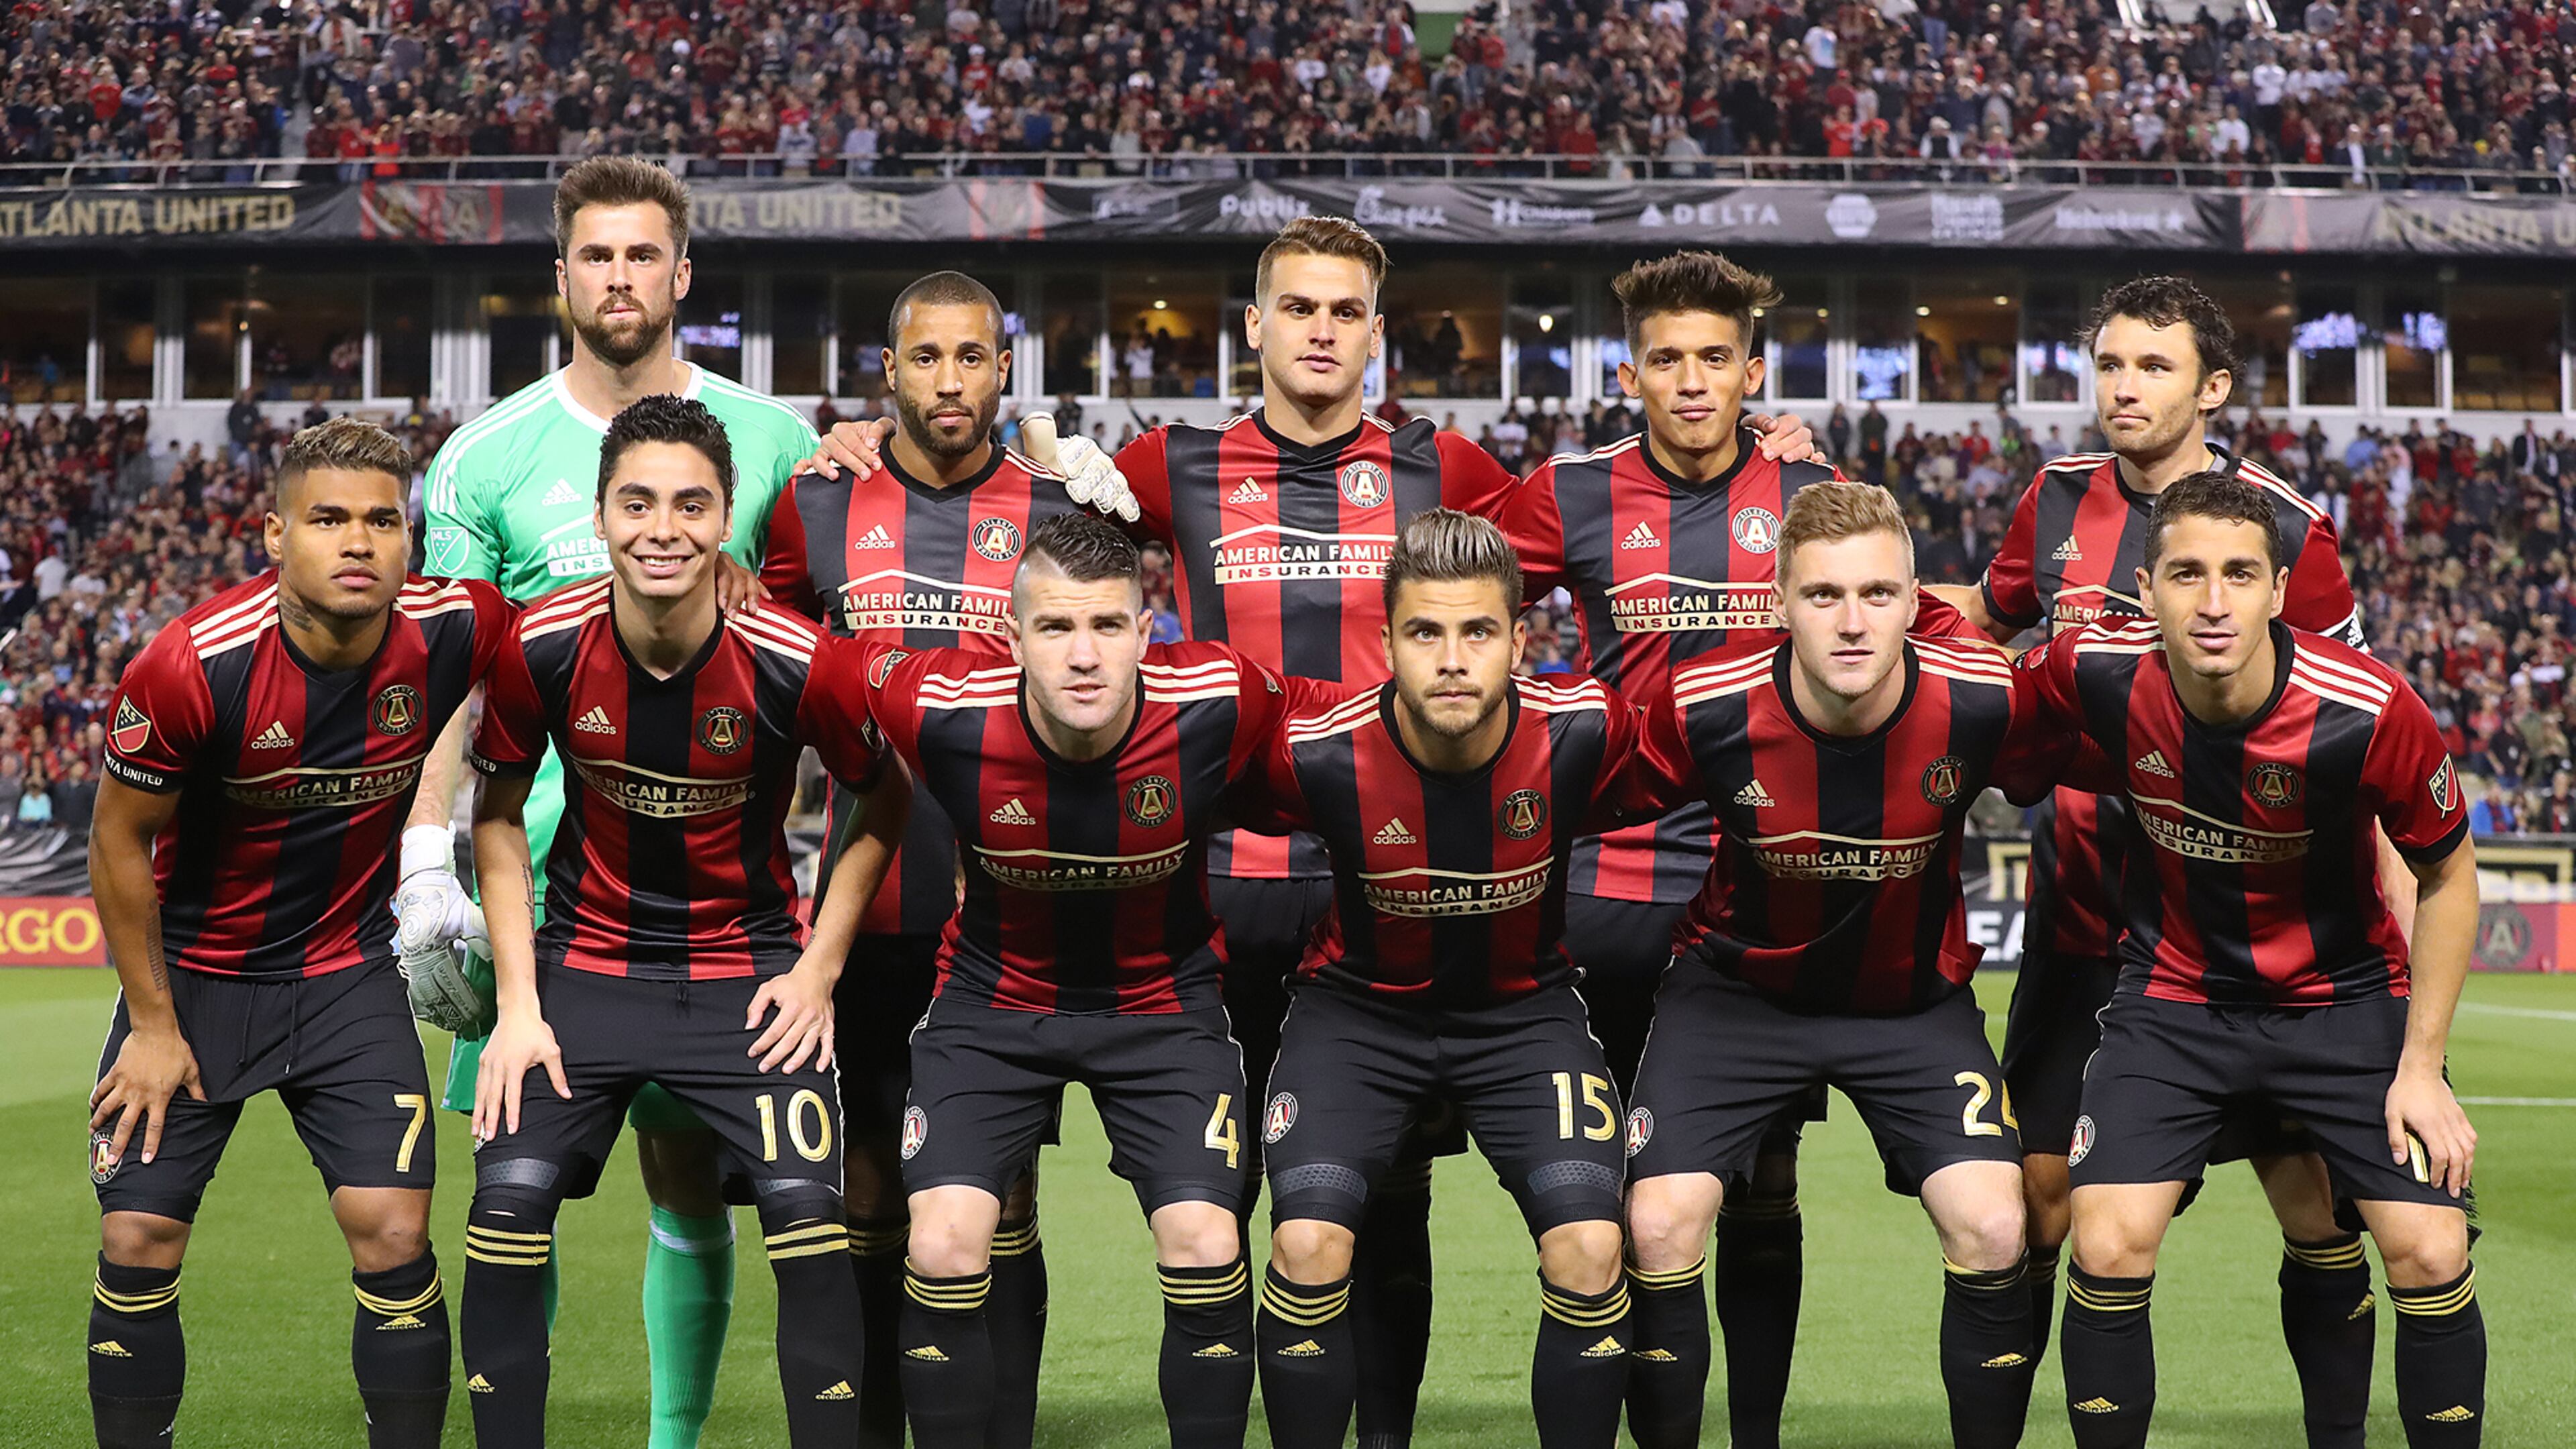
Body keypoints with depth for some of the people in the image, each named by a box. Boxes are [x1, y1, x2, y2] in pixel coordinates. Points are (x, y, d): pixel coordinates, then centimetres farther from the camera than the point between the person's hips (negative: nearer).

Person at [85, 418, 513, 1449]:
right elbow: (120, 840, -10)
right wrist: (154, 1025, -6)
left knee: (393, 1236, -8)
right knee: (138, 1244, -3)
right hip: (191, 974, -1)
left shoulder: (454, 632, -17)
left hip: (346, 976, 1)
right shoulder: (194, 665, -24)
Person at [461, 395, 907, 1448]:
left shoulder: (798, 665, -17)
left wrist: (818, 969, -4)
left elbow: (883, 804, 1)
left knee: (807, 1211, -14)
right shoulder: (540, 649, -13)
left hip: (748, 969, -1)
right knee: (508, 1201, -12)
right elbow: (498, 817, 2)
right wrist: (518, 1001, -4)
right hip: (587, 958, 1)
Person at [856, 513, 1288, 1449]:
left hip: (1164, 997, 0)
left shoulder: (1221, 700, -23)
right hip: (994, 995, 0)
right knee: (944, 1245, -15)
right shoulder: (936, 707, -24)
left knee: (1206, 1247, -14)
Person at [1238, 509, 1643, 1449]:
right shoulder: (1318, 751, -22)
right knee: (1307, 1245, -23)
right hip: (1361, 1008, -1)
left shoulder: (1581, 733, -20)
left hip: (1523, 1009, 1)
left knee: (1590, 1249, -21)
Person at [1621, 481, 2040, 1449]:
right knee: (1660, 1226, -15)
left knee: (1992, 1228, -16)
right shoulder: (1703, 708, -23)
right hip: (1739, 986, 0)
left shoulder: (1981, 703, -22)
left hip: (1916, 996, 0)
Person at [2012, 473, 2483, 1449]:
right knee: (2108, 1248, -15)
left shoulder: (2369, 711, -25)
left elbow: (2447, 874, -9)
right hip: (2173, 994, 1)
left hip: (2343, 994, -1)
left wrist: (2421, 1066, -9)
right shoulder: (2096, 675, -21)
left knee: (2430, 1252, -12)